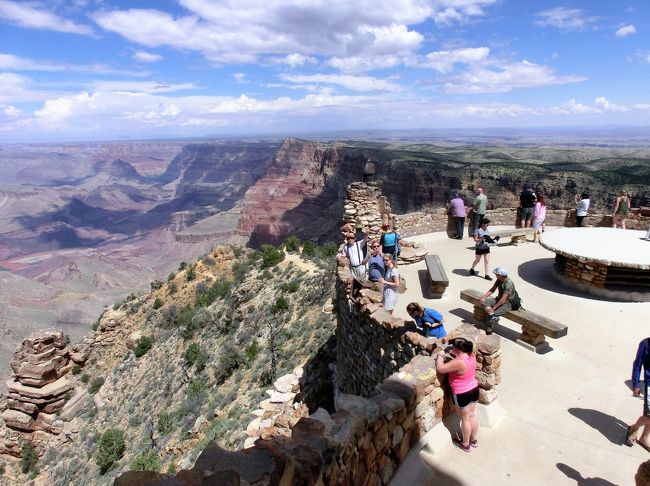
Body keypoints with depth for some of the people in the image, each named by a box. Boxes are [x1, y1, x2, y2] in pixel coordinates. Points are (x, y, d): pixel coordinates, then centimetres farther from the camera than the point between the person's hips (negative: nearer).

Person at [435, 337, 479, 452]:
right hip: (474, 389, 7)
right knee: (472, 415, 24)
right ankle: (474, 440, 44)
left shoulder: (458, 363, -35)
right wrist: (455, 355, 0)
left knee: (465, 419, 13)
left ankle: (466, 445, 33)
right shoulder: (471, 355, -11)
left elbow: (440, 368, -27)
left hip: (462, 395, -7)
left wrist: (440, 355, -14)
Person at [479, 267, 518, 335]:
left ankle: (488, 332, -3)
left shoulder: (508, 284, -27)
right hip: (499, 299, 8)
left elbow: (503, 299, -27)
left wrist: (493, 308, -23)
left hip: (507, 303, -8)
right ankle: (493, 316, -29)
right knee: (484, 302, -12)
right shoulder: (499, 280, -3)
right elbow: (492, 290, 7)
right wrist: (484, 297, -7)